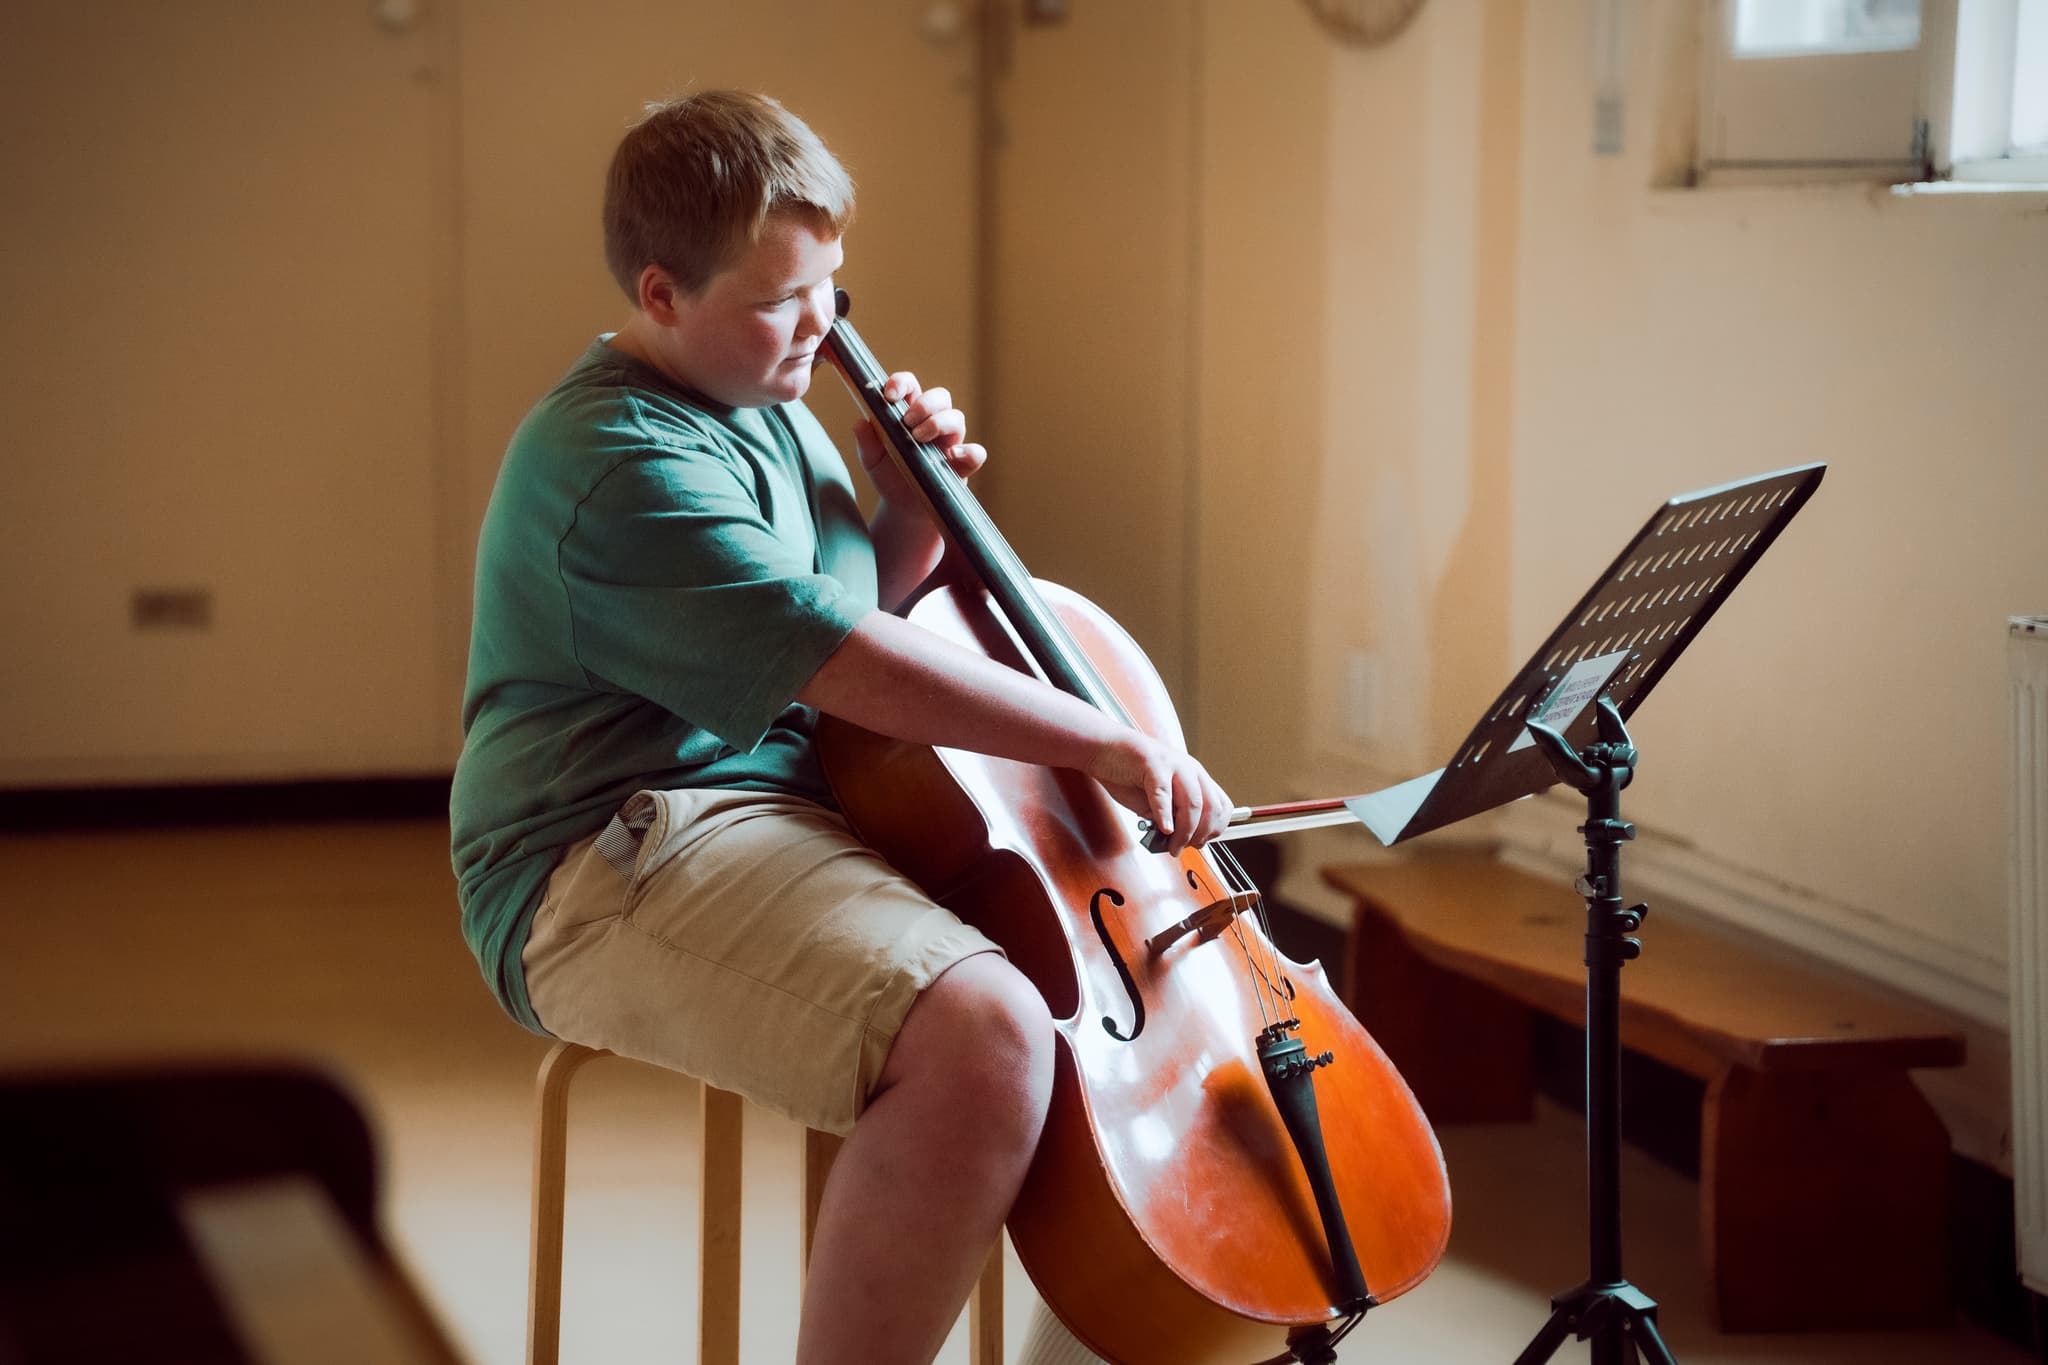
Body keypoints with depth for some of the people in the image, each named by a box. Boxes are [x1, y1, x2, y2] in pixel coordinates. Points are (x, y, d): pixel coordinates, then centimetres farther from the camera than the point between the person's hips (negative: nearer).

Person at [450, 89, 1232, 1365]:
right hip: (620, 864, -11)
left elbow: (862, 614, 26)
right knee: (981, 1031, -36)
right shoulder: (620, 467, -17)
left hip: (805, 810, 11)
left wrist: (912, 513, 6)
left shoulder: (771, 410, 15)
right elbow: (849, 664, -24)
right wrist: (1105, 741, -21)